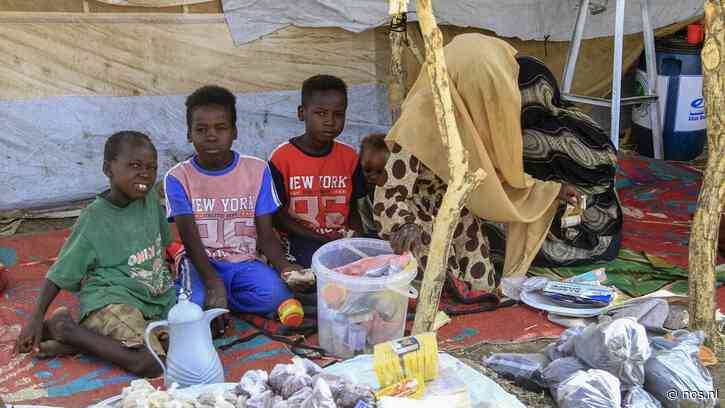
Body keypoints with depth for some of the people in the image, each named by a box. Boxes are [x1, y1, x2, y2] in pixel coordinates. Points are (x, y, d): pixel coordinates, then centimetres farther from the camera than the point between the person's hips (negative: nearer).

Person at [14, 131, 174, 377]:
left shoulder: (151, 197, 5)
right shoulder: (95, 219, -10)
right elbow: (60, 273, -3)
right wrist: (37, 318, -9)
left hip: (157, 298, 9)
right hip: (111, 299, -9)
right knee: (151, 363, -29)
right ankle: (67, 329, -7)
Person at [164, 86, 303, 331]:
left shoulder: (257, 170, 0)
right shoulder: (178, 177, -4)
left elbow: (266, 234, -1)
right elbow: (190, 238, -13)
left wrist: (284, 266, -22)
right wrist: (213, 281, -30)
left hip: (244, 262, 2)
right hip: (201, 264, -2)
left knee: (276, 296, -27)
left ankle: (215, 301, -4)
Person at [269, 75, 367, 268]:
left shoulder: (349, 156, 4)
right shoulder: (282, 157, -8)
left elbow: (353, 209, 10)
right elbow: (279, 216, -6)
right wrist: (323, 239, -15)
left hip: (342, 237, 4)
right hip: (299, 239, -4)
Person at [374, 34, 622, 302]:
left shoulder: (475, 114, -6)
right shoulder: (421, 121, -29)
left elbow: (498, 176, 5)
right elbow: (389, 196, -30)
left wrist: (552, 191, 1)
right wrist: (402, 227, -52)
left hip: (468, 207, 7)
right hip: (434, 217, -7)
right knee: (478, 285, -24)